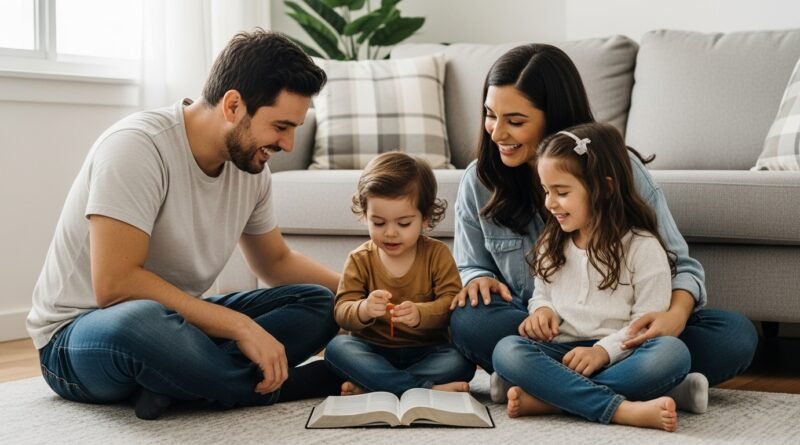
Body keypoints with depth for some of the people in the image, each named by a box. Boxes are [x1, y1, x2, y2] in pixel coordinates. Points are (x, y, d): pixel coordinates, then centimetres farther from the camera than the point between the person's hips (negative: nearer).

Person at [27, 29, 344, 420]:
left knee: (318, 304, -7)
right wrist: (241, 326, -29)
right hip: (78, 335, -7)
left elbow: (277, 262, 16)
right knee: (141, 323, -41)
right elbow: (114, 284, -30)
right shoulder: (138, 146, -23)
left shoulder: (249, 166, -1)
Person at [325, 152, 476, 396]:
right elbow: (342, 311, -9)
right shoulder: (360, 260, 0)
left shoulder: (437, 254, -2)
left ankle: (369, 387, -27)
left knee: (461, 362, -28)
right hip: (374, 352, 1)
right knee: (336, 347, -28)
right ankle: (426, 389, -34)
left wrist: (420, 314, -35)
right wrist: (363, 310, -34)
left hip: (426, 352, 0)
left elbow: (451, 302, -13)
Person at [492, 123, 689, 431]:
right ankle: (623, 409, -39)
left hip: (618, 356, -3)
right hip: (561, 352, 3)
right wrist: (541, 310, 0)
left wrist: (604, 350, -19)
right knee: (507, 351, -28)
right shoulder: (551, 244, 16)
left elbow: (648, 319, -5)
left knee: (672, 352, -34)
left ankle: (548, 399, -37)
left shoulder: (641, 245, 0)